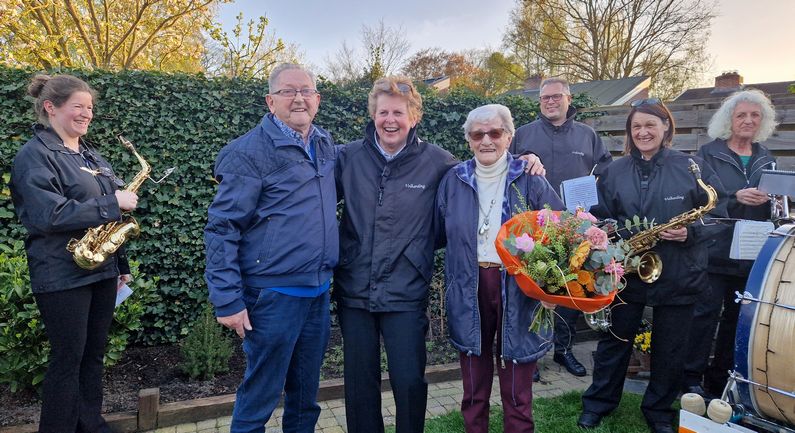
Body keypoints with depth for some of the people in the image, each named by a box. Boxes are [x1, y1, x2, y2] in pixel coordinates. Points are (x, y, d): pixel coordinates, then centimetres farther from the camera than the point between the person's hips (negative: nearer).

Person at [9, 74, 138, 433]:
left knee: (94, 355, 15)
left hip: (102, 269, 8)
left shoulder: (91, 155, 15)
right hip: (62, 276, -7)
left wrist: (121, 264, 16)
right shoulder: (35, 155, -10)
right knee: (68, 359, 1)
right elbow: (51, 216, -23)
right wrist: (112, 203, -21)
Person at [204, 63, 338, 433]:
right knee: (260, 395, 7)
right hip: (273, 295, -6)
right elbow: (221, 228, -13)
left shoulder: (326, 145, 8)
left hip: (318, 291, 6)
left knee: (307, 392, 18)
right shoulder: (250, 152, -11)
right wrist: (228, 301, -15)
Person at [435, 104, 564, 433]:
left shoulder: (529, 180, -2)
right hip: (469, 289, 2)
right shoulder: (453, 180, 4)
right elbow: (440, 232, 11)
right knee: (474, 385, 15)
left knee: (517, 387, 8)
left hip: (518, 289, -2)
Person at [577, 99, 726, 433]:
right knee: (615, 340, 12)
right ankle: (597, 404, 29)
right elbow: (600, 217, 6)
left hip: (678, 276, -1)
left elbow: (718, 214, -2)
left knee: (669, 349, 11)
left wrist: (691, 231, -19)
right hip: (625, 272, 1)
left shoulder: (692, 167, -3)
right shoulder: (613, 172, 3)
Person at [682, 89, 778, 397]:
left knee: (737, 317, 10)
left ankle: (721, 380, 22)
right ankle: (692, 378, 6)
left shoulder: (766, 159, 14)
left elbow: (775, 205, 19)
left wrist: (769, 199, -4)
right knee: (706, 313, -4)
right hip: (714, 251, -5)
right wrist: (736, 197, -23)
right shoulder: (710, 153, -1)